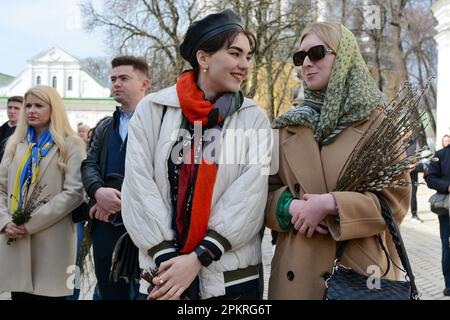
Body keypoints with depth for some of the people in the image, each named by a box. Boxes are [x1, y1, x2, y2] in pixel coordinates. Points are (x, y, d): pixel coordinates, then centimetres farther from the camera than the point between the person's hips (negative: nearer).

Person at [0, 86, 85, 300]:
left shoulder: (71, 145, 0)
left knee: (47, 293, 1)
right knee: (19, 295, 9)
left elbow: (74, 192, -10)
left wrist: (31, 223, -14)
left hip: (51, 242, -4)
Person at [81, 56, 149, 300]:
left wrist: (121, 200, -15)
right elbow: (89, 165, 10)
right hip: (106, 224, 6)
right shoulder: (104, 127, 20)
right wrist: (98, 191, -12)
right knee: (110, 292, 13)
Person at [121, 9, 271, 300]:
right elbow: (139, 188, -5)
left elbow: (250, 197, -9)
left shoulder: (254, 118, 0)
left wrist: (197, 258, -15)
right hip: (164, 271, 0)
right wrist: (166, 258, -12)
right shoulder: (153, 110, 1)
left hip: (233, 275, 0)